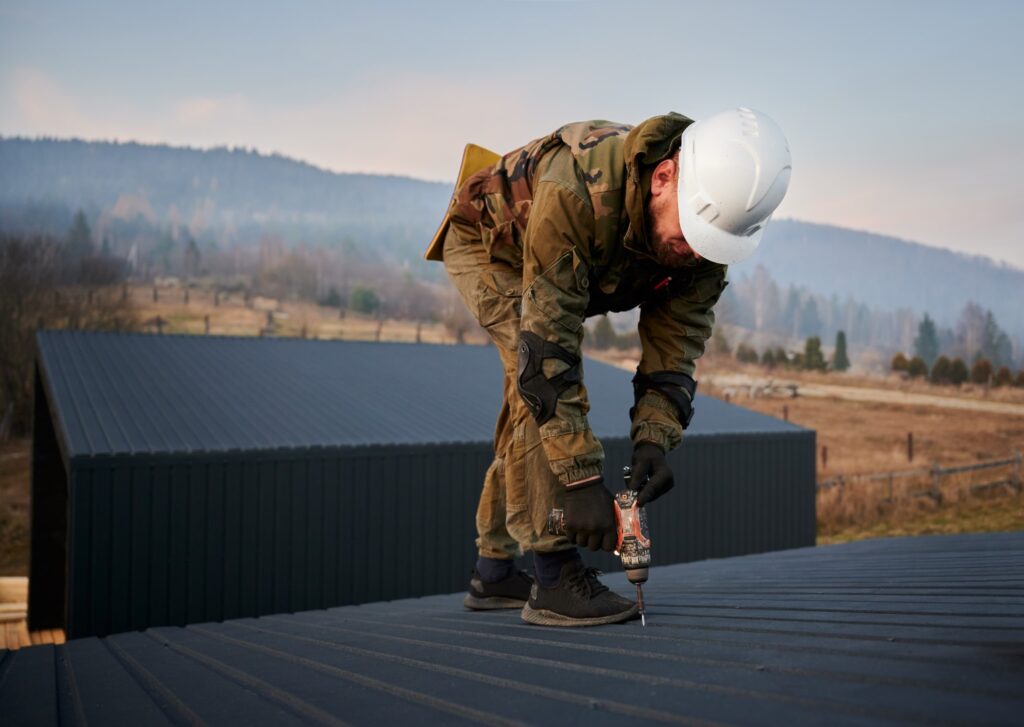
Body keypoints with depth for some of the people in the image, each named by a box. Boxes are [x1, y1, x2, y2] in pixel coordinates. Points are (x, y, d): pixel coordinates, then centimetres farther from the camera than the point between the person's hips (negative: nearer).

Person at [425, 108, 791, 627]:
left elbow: (676, 341, -18)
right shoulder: (575, 192, -46)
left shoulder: (711, 218, -26)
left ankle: (495, 572, 21)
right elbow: (547, 346, -45)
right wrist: (581, 478, -45)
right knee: (541, 374, -26)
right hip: (486, 244, -6)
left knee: (534, 398, 8)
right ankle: (555, 577, -22)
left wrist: (655, 437, -32)